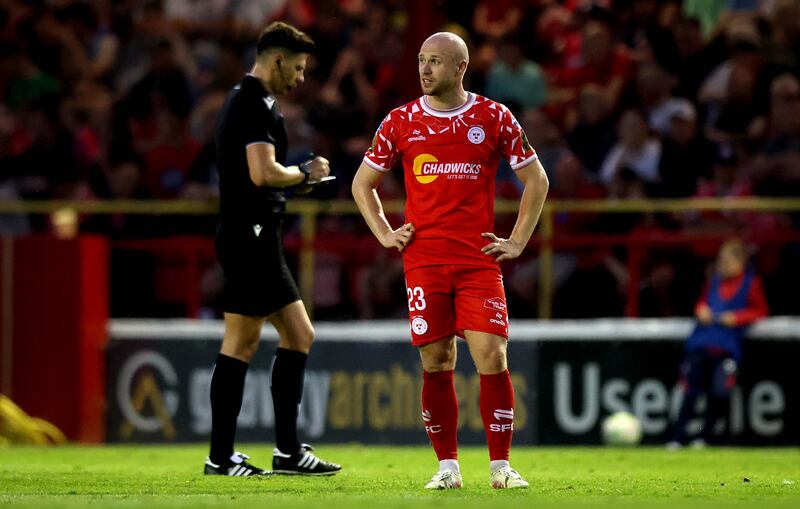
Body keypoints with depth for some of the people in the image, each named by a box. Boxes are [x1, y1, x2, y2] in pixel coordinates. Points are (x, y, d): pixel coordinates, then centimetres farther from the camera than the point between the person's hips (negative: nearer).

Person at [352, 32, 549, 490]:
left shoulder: (495, 118, 4)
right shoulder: (402, 122, 7)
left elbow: (537, 180, 12)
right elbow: (363, 183, 18)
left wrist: (517, 241, 4)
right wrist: (385, 235, 6)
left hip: (479, 261, -1)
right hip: (424, 261, 1)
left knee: (492, 356, -10)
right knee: (436, 362, 0)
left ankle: (501, 465, -4)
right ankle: (448, 466, 9)